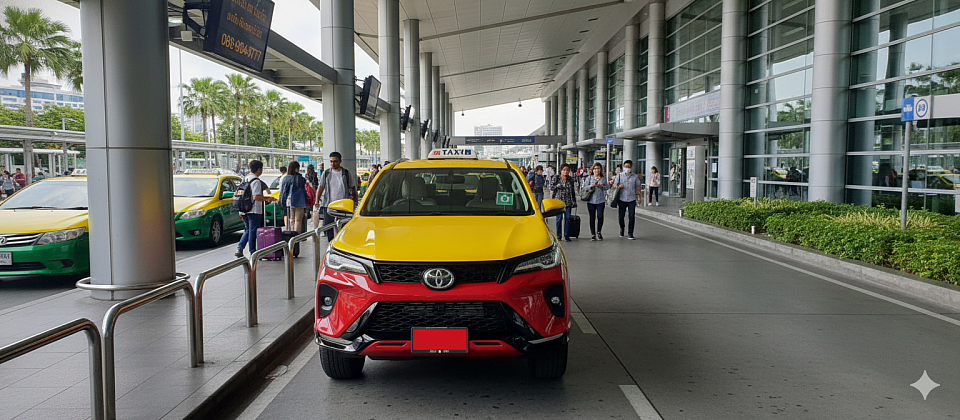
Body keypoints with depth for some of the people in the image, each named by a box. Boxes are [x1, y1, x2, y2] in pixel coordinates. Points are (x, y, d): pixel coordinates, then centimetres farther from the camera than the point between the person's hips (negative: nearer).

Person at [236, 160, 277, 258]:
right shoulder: (256, 181, -15)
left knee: (247, 230, 18)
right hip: (254, 211, -8)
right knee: (253, 232, 0)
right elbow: (256, 197, -20)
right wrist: (267, 199, -9)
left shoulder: (244, 179, 13)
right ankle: (253, 253, 6)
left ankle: (239, 249, 7)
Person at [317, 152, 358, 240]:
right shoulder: (326, 173, 10)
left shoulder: (346, 173, 7)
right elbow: (321, 187, 11)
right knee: (328, 225, 1)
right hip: (328, 204, 2)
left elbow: (352, 188, 10)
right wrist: (317, 200, 0)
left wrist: (355, 200, 3)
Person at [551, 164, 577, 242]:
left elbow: (573, 190, 10)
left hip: (568, 201, 1)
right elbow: (553, 189, 6)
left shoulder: (571, 179, 7)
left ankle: (566, 235, 6)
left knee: (567, 218, 0)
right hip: (559, 200, -1)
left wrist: (573, 201, 7)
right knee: (559, 218, 1)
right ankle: (558, 235, 11)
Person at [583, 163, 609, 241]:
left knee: (600, 216, -9)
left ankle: (599, 232, 13)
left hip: (601, 200, 0)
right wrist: (590, 186, -15)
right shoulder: (589, 178, 4)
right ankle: (593, 234, 14)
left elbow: (608, 187, 14)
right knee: (592, 217, 4)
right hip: (591, 200, 0)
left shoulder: (603, 178, 7)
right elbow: (584, 188, 3)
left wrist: (602, 186, -6)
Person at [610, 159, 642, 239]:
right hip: (622, 199, 0)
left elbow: (637, 185, 18)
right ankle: (622, 229, 35)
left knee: (632, 217, -6)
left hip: (632, 200, 0)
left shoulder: (635, 176, 7)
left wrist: (638, 191, 2)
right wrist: (618, 186, -18)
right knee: (621, 217, 6)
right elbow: (614, 185, 2)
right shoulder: (619, 175, 5)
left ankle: (630, 234, 2)